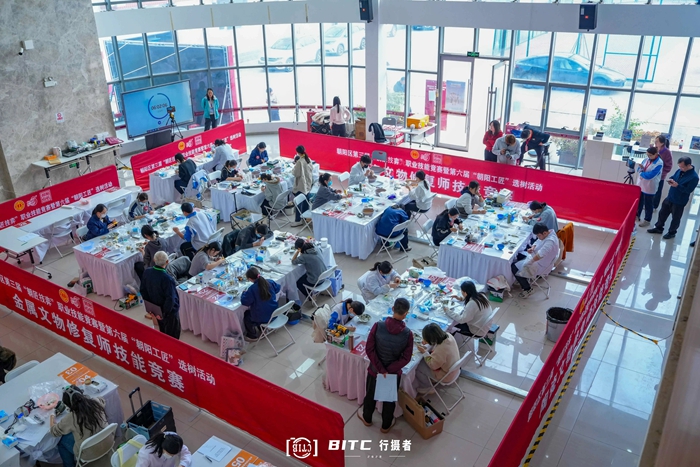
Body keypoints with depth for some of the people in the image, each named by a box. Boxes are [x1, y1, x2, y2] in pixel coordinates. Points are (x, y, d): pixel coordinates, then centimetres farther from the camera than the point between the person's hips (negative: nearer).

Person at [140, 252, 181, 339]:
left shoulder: (147, 272, -13)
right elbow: (170, 299, -32)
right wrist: (164, 314, -18)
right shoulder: (167, 279, -34)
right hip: (169, 311, -7)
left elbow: (142, 290, 1)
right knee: (172, 336, 14)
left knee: (162, 333, 28)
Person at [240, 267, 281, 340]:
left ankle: (253, 336, 35)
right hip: (274, 314, 6)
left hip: (263, 319, -6)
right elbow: (277, 288, 13)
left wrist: (244, 293, 1)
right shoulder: (270, 282, -8)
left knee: (246, 315, 25)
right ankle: (260, 329, 44)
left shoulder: (252, 289, -25)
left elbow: (244, 302, -17)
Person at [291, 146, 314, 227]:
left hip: (300, 185, -8)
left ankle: (298, 220, 0)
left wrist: (295, 164, -6)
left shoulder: (300, 161, -21)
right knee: (305, 201, 18)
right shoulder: (309, 159, 2)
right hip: (308, 184, 8)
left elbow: (295, 173, -18)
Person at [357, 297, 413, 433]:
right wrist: (388, 371, -15)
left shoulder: (378, 326, -23)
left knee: (370, 394, 27)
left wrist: (381, 370, -16)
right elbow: (406, 358, -18)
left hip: (374, 369, 1)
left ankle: (367, 419, 51)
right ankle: (386, 425, 45)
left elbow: (369, 349, -20)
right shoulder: (408, 334, -22)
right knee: (390, 398, 25)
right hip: (394, 372, 0)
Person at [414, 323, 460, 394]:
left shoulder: (441, 350, -41)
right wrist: (427, 342, -7)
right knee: (423, 360, 17)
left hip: (447, 376, -8)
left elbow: (432, 365, -22)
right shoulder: (448, 336, -19)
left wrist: (424, 352, -15)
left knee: (418, 366, 3)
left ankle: (426, 387, 26)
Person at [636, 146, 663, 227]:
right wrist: (642, 168, -16)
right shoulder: (647, 159, 1)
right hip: (640, 184, 7)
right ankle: (637, 215, 38)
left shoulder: (659, 163, -21)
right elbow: (639, 169, 7)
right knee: (639, 201, 21)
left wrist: (641, 173, -12)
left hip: (650, 187, -7)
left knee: (648, 204, 7)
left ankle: (647, 220, 20)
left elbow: (650, 175, -27)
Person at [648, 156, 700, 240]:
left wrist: (677, 185, -31)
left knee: (675, 218, 12)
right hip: (670, 197, 7)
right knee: (663, 213, 20)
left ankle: (672, 232, 31)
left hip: (679, 202, -7)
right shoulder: (680, 170, -4)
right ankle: (659, 228, 38)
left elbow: (688, 190, -25)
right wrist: (671, 180, -10)